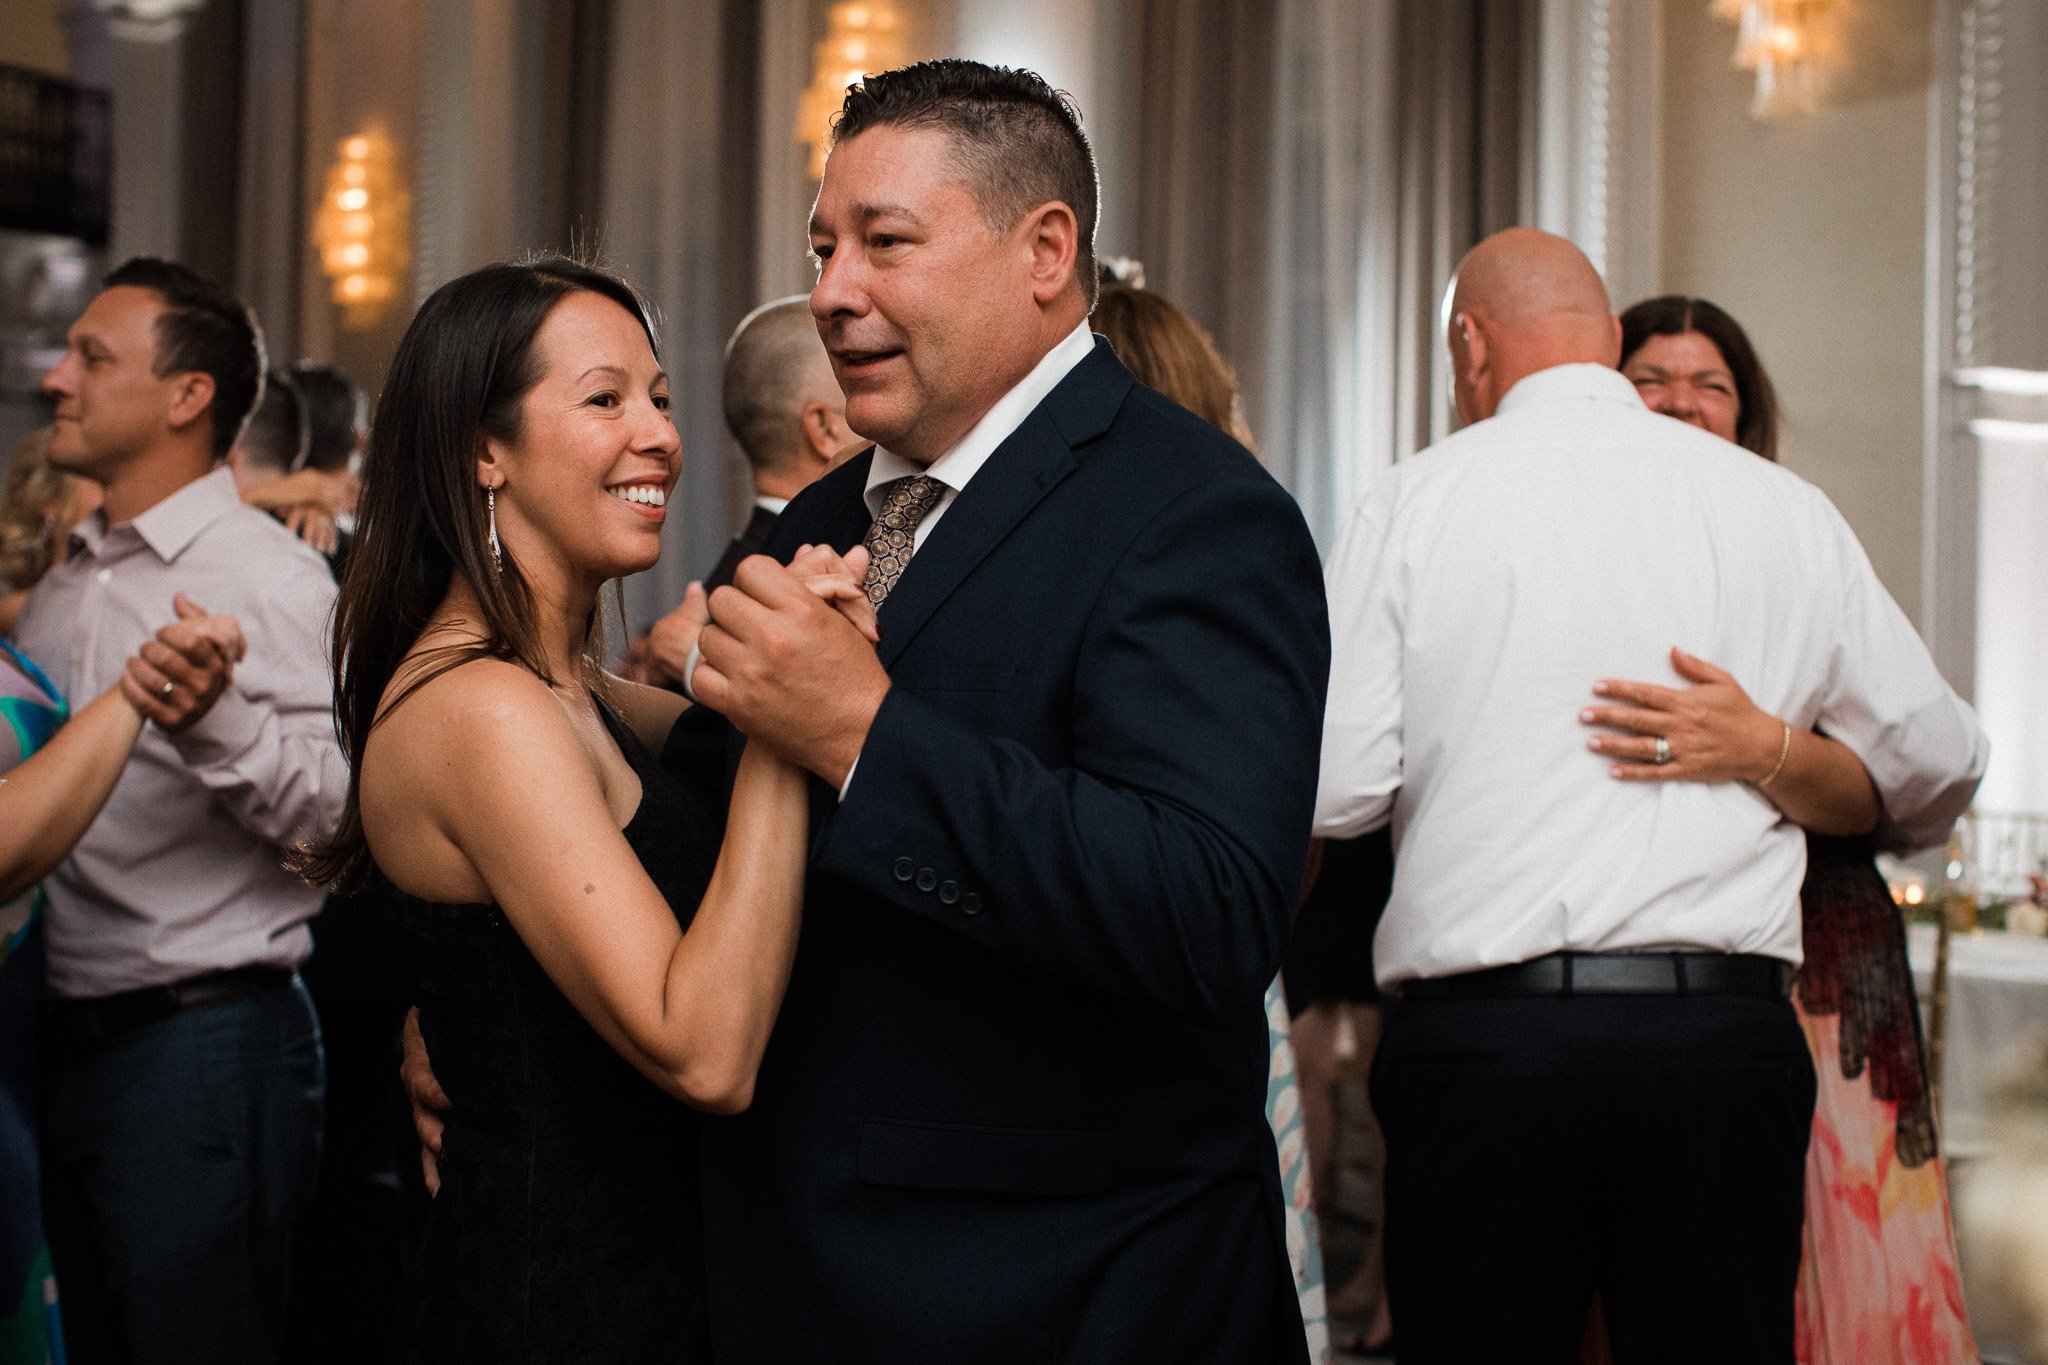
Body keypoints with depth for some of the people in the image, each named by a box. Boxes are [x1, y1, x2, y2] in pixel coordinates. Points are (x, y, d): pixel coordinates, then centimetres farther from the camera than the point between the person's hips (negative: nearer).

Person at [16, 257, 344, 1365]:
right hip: (67, 1041, 8)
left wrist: (216, 714, -34)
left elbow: (339, 809, -20)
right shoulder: (63, 585, 15)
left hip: (206, 1039, -8)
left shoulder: (267, 575, -9)